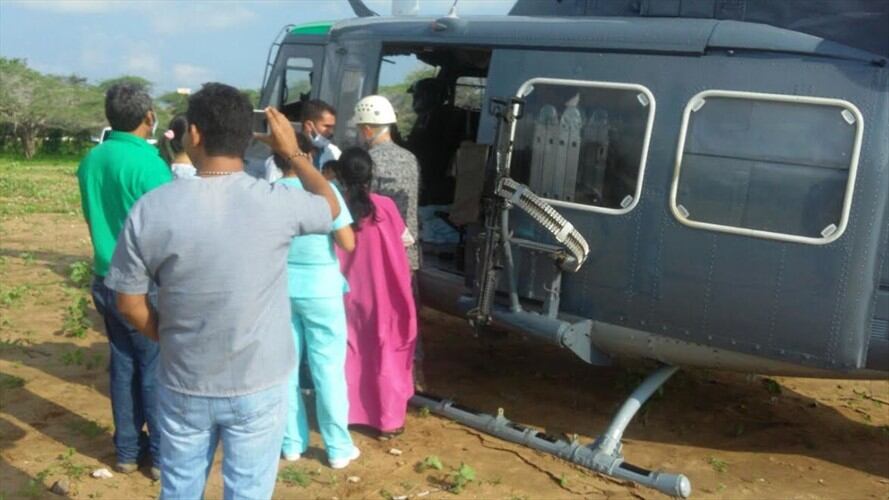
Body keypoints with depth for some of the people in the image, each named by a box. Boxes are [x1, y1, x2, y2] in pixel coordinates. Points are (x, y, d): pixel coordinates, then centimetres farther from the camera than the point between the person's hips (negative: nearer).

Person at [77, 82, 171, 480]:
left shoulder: (91, 160, 4)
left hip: (106, 279, 7)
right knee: (155, 369, 4)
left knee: (123, 364, 15)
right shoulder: (149, 163, -19)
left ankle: (127, 450, 25)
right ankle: (163, 455, 15)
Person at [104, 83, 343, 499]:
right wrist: (292, 152, 17)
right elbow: (331, 205, 7)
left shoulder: (151, 209, -13)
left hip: (183, 385, 2)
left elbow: (130, 304, -4)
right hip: (259, 387, -1)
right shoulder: (276, 204, -16)